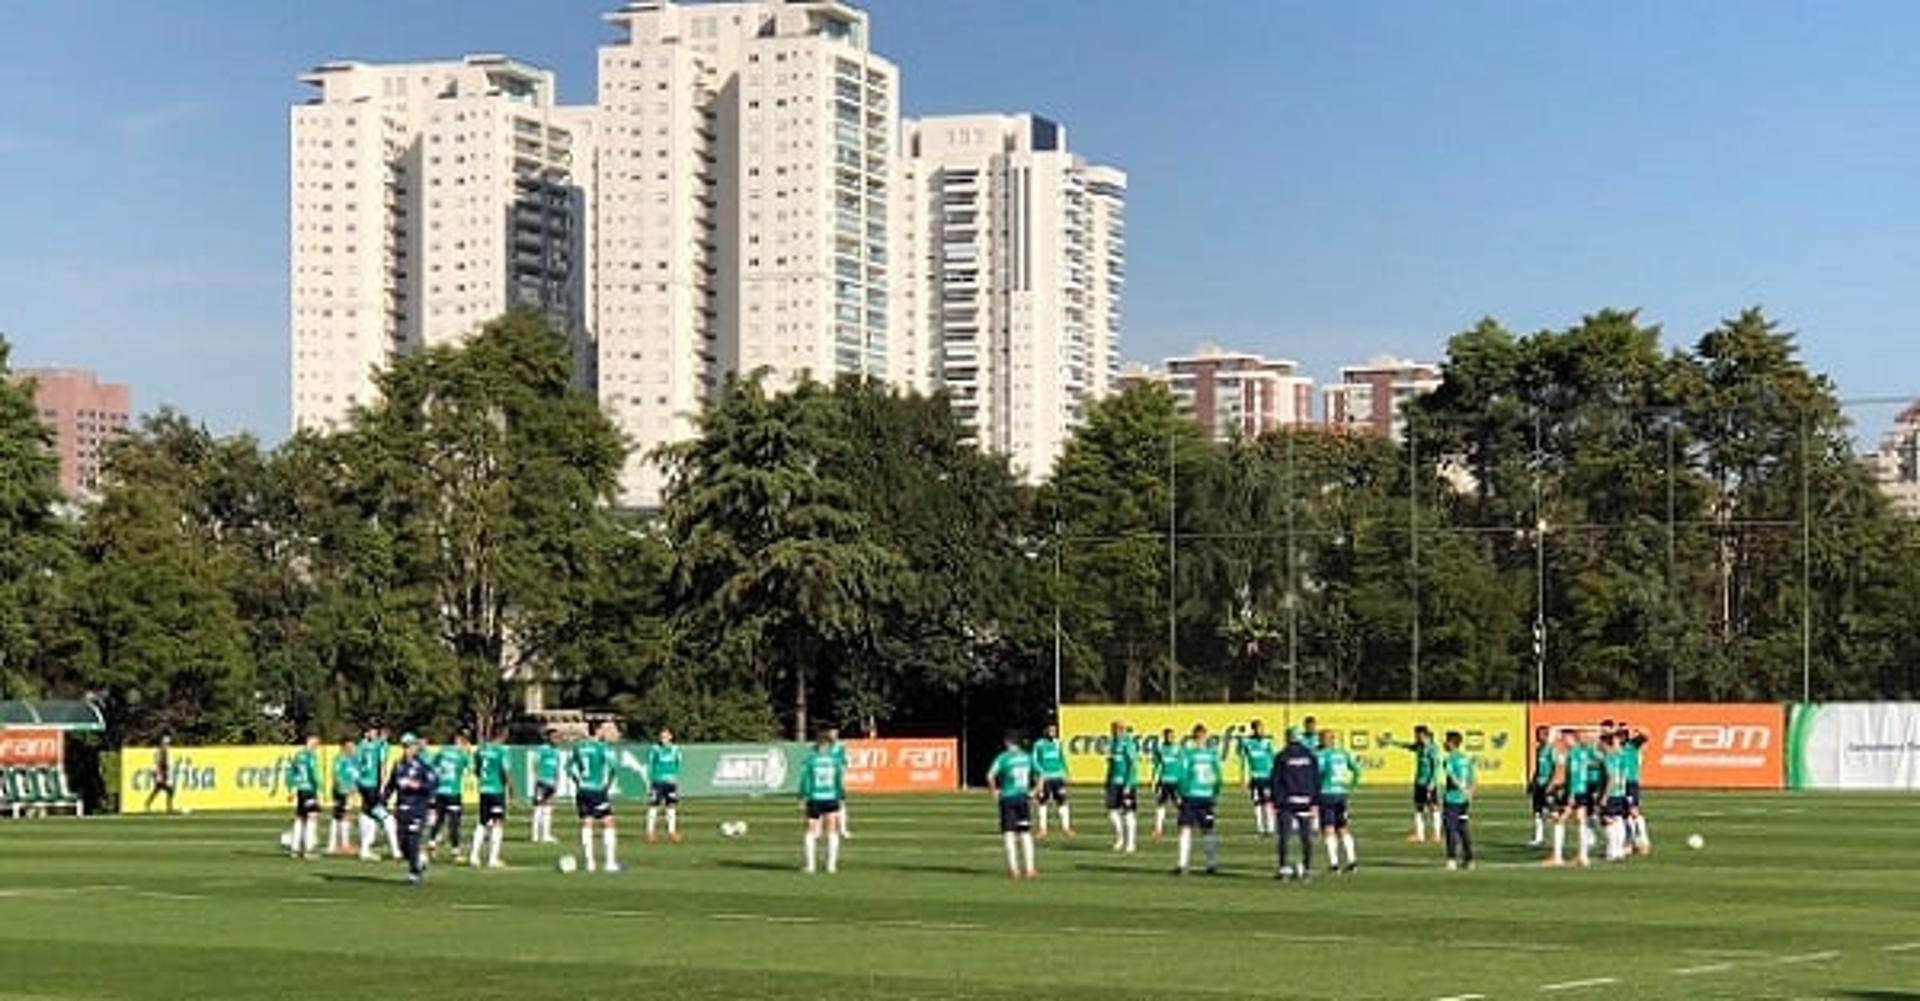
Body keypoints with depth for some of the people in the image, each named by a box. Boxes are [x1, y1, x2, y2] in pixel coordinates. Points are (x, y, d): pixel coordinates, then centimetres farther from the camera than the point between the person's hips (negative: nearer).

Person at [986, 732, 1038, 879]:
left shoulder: (1003, 757, -6)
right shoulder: (1028, 757, 6)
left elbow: (990, 776, -17)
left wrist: (994, 792, -4)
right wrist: (1032, 793, 15)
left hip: (1007, 798, -3)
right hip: (1024, 798, 3)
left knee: (1009, 834, 1)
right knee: (1026, 834, 8)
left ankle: (1014, 869, -3)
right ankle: (1029, 868, 5)